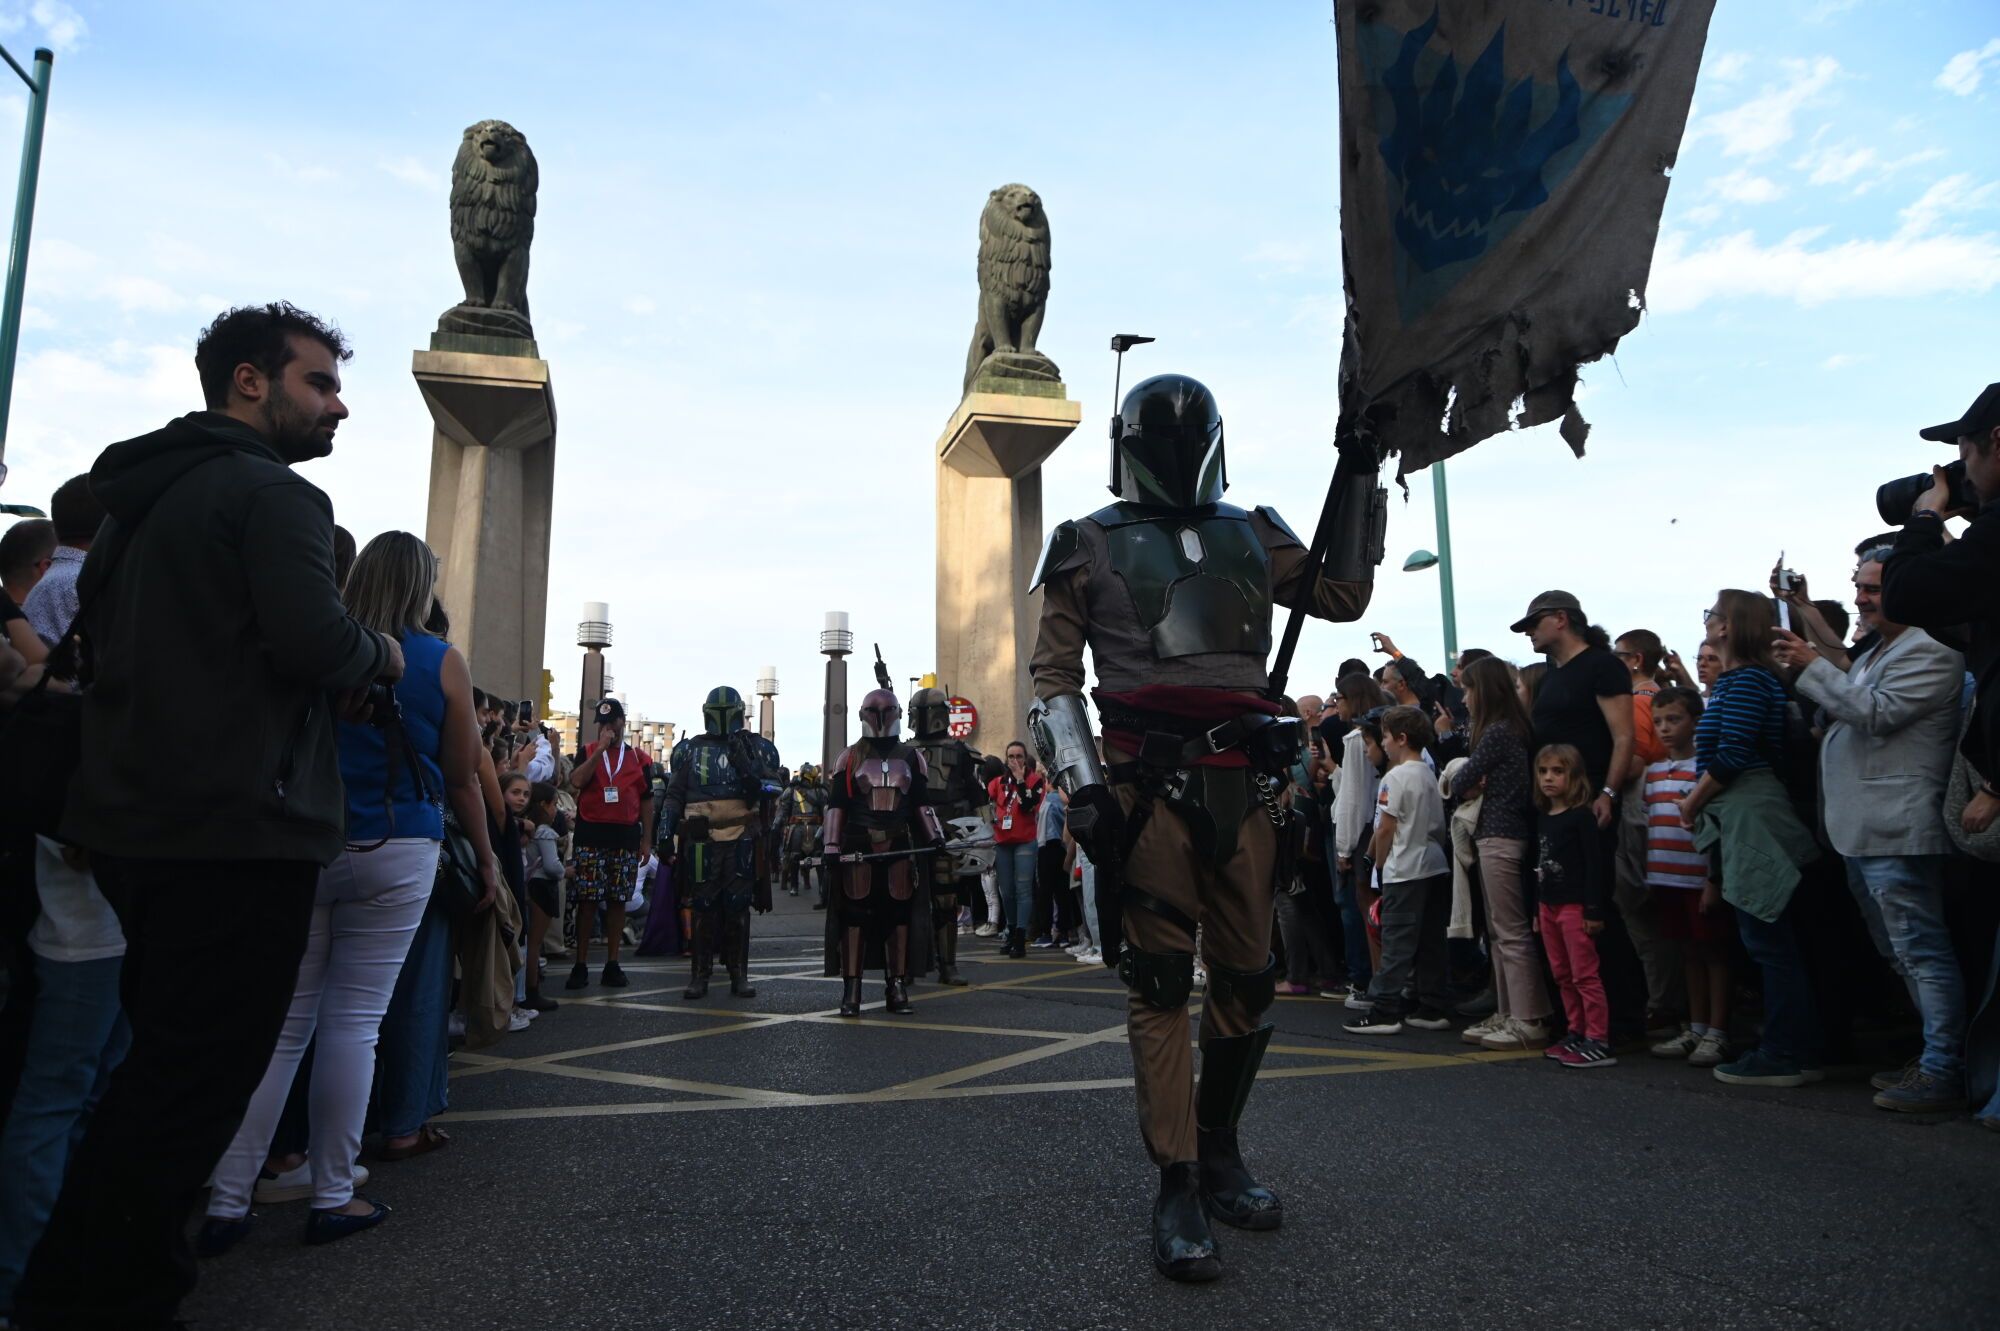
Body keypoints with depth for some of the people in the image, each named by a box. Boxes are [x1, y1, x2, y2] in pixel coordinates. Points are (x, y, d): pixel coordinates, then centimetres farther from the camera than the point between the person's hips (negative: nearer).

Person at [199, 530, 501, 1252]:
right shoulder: (442, 663, -1)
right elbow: (463, 779, 3)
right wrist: (487, 857, 15)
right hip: (395, 856, -2)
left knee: (280, 1022, 8)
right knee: (353, 1021, 4)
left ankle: (226, 1203, 10)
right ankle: (332, 1197, 14)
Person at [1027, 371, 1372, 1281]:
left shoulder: (1250, 537, 18)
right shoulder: (1091, 546, 7)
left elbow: (1343, 598, 15)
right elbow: (1053, 678, 3)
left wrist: (1359, 484, 11)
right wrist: (1082, 786, -8)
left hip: (1240, 785, 4)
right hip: (1148, 785, -4)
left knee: (1246, 980, 9)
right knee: (1161, 982, -2)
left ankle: (1219, 1154, 28)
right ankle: (1178, 1188, 7)